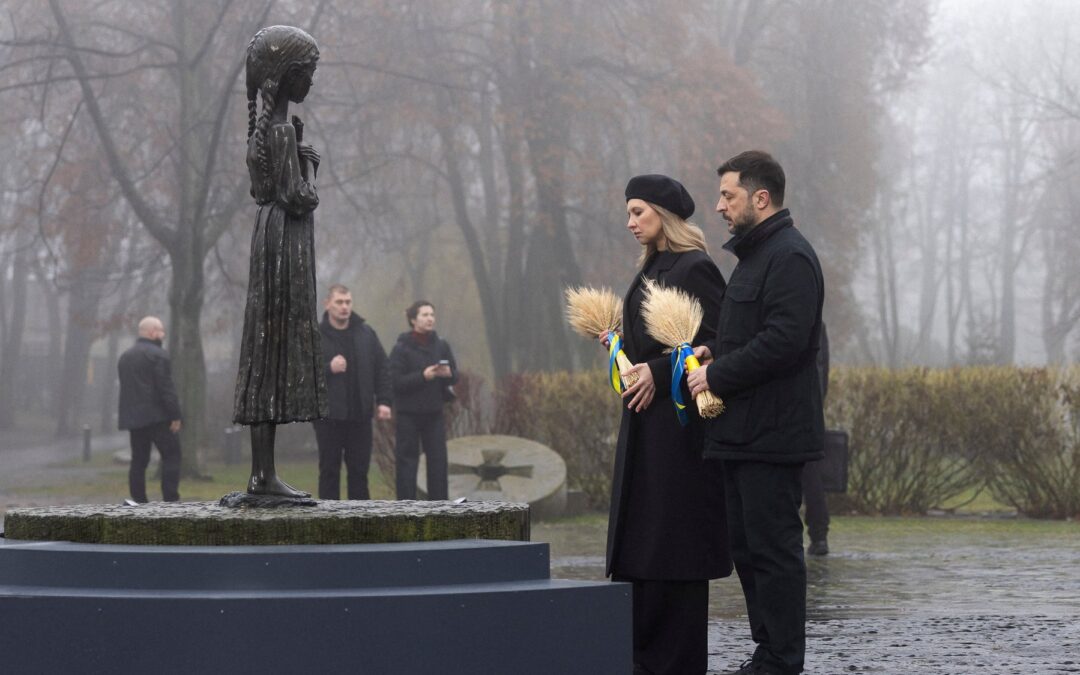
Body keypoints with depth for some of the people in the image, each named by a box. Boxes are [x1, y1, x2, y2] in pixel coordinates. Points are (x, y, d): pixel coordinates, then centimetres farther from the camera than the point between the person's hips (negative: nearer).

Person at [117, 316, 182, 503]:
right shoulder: (158, 355, -9)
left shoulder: (124, 356, 18)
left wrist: (129, 414, 19)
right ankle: (170, 499, -11)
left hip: (133, 417, 8)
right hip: (157, 416, -8)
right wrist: (175, 415, -13)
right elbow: (166, 388, -15)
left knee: (139, 461, 8)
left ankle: (139, 502, 5)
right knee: (171, 456, -3)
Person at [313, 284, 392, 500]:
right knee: (329, 470, 1)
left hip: (360, 416, 3)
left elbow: (381, 369, 9)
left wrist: (383, 401, 0)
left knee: (359, 470, 7)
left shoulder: (366, 334, 8)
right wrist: (328, 368, -19)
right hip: (329, 416, -3)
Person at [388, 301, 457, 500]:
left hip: (434, 412, 4)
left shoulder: (441, 345, 6)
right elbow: (396, 381, -14)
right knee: (407, 461, -1)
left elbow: (454, 376, 8)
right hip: (408, 414, -4)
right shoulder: (401, 348, -7)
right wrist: (423, 376, -24)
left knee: (438, 460, 3)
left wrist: (448, 374, -15)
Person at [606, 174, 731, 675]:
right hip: (643, 418, 9)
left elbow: (715, 342, -16)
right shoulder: (651, 269, 17)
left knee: (673, 535, -6)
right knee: (639, 536, 8)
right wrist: (620, 344, 9)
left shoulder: (695, 268, -11)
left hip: (677, 421, -9)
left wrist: (658, 371, -20)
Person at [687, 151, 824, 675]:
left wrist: (718, 376, -16)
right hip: (744, 433, 11)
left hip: (772, 433, -11)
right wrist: (714, 351, 8)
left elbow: (784, 340, -23)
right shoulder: (755, 254, 20)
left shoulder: (790, 257, -14)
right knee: (746, 546, 14)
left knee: (773, 547, -7)